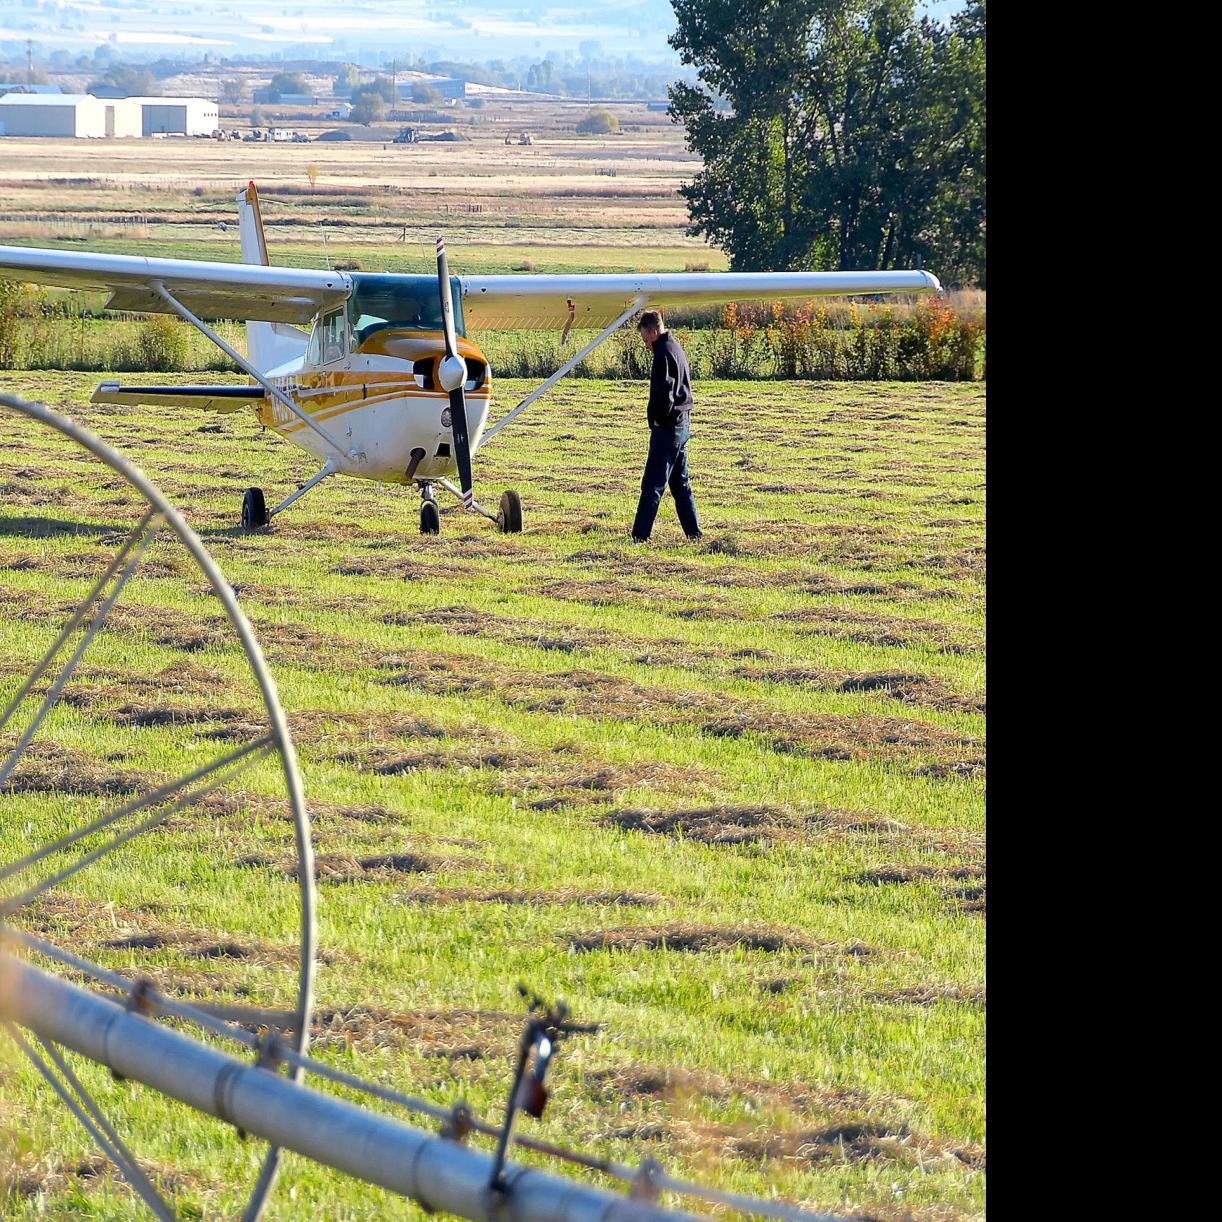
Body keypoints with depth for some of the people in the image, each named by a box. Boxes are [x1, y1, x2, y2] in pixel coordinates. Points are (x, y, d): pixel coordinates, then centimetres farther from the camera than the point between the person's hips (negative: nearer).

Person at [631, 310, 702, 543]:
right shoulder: (676, 348, 15)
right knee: (680, 483, 16)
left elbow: (664, 392, -24)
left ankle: (640, 536, -10)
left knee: (652, 484, -9)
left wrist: (658, 419, -11)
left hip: (667, 427, -10)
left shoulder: (664, 353, -16)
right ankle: (693, 532, 18)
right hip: (682, 424, 10)